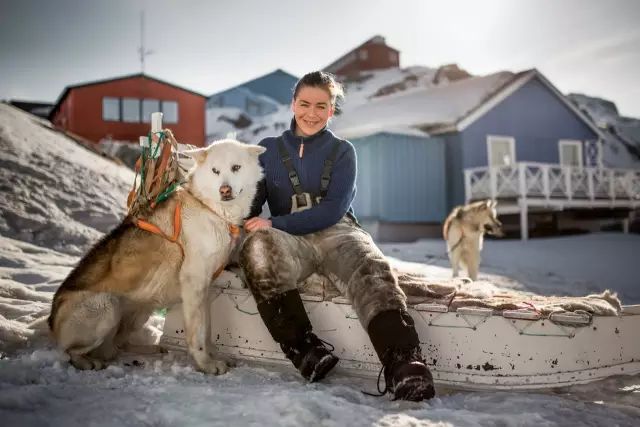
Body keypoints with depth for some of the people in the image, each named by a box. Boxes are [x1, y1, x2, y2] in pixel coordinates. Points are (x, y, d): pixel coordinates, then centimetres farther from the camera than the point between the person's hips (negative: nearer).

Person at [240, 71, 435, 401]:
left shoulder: (342, 151, 12)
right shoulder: (268, 150, 17)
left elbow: (333, 210, -2)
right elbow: (253, 205, 12)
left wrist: (275, 223, -13)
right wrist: (245, 222, -13)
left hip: (337, 233, 0)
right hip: (288, 241, 0)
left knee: (372, 270, -34)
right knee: (257, 247, -36)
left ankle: (403, 366, -53)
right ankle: (306, 349, -36)